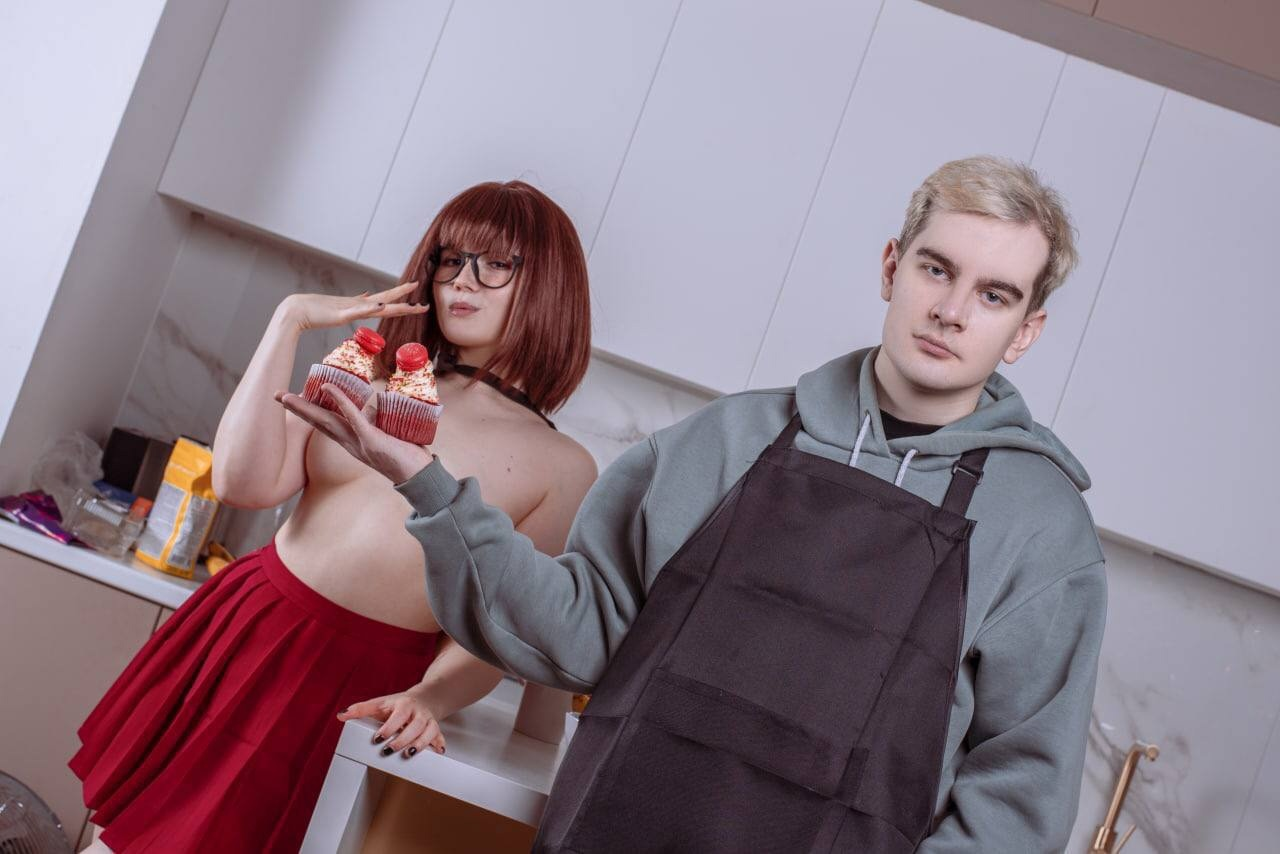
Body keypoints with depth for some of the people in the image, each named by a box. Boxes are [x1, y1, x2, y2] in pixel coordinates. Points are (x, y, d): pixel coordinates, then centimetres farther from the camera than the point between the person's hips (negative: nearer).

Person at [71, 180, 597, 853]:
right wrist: (288, 322, -9)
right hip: (241, 634, 3)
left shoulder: (563, 467, -4)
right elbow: (244, 483, -7)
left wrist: (432, 697, -25)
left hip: (363, 685, -3)